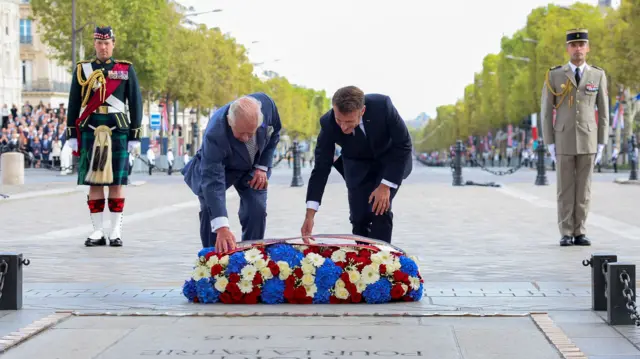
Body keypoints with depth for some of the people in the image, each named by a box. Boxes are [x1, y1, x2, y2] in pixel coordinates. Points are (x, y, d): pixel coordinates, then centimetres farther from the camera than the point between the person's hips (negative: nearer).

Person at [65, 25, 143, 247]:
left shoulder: (126, 70, 6)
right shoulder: (82, 70, 9)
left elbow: (136, 103, 6)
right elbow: (73, 104, 10)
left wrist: (135, 136, 1)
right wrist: (72, 135, 4)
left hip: (118, 131, -1)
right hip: (90, 131, 1)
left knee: (116, 183, 1)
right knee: (93, 183, 1)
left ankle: (116, 231, 7)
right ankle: (97, 231, 6)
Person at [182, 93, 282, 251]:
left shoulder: (266, 103, -32)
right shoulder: (215, 134, -43)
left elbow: (274, 133, -7)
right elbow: (213, 182, -47)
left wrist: (262, 167, -15)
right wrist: (221, 228, -55)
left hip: (252, 168, 3)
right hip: (219, 167, -3)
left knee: (257, 210, -11)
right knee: (210, 210, -21)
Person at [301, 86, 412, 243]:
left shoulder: (382, 105, -35)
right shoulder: (328, 124, -30)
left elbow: (403, 145, -23)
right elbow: (321, 168, -24)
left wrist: (386, 186, -27)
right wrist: (310, 215, -30)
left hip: (390, 161, -2)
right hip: (357, 166, 2)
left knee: (379, 210, -19)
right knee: (359, 218, -5)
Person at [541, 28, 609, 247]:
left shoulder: (598, 76, 3)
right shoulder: (554, 76, -1)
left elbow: (603, 112, 5)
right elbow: (547, 112, 0)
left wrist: (601, 144, -1)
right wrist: (550, 144, -6)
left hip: (588, 141, 1)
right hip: (564, 141, -1)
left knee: (583, 189, 3)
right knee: (565, 189, 0)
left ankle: (579, 233, 10)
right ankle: (566, 234, 7)